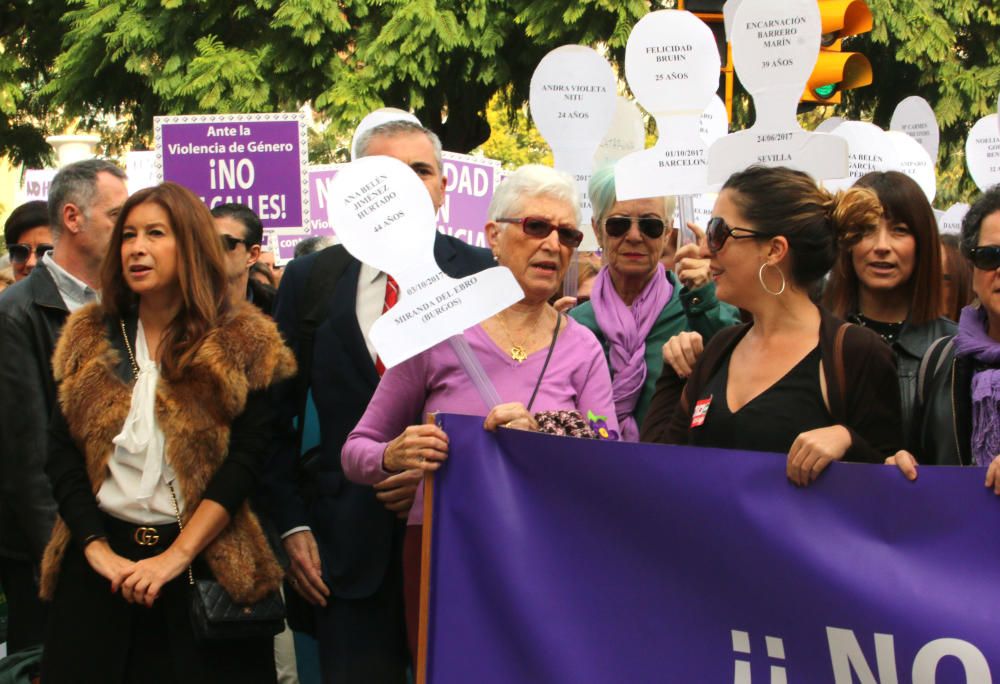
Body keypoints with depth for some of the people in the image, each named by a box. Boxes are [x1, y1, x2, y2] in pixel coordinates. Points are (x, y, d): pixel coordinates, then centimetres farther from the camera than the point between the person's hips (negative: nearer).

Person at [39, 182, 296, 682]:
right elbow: (62, 455, 4)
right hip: (101, 569, 3)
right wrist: (96, 547, -9)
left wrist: (177, 556, -15)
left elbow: (246, 457, -8)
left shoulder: (242, 342, -1)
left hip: (207, 567, -2)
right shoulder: (89, 338, 8)